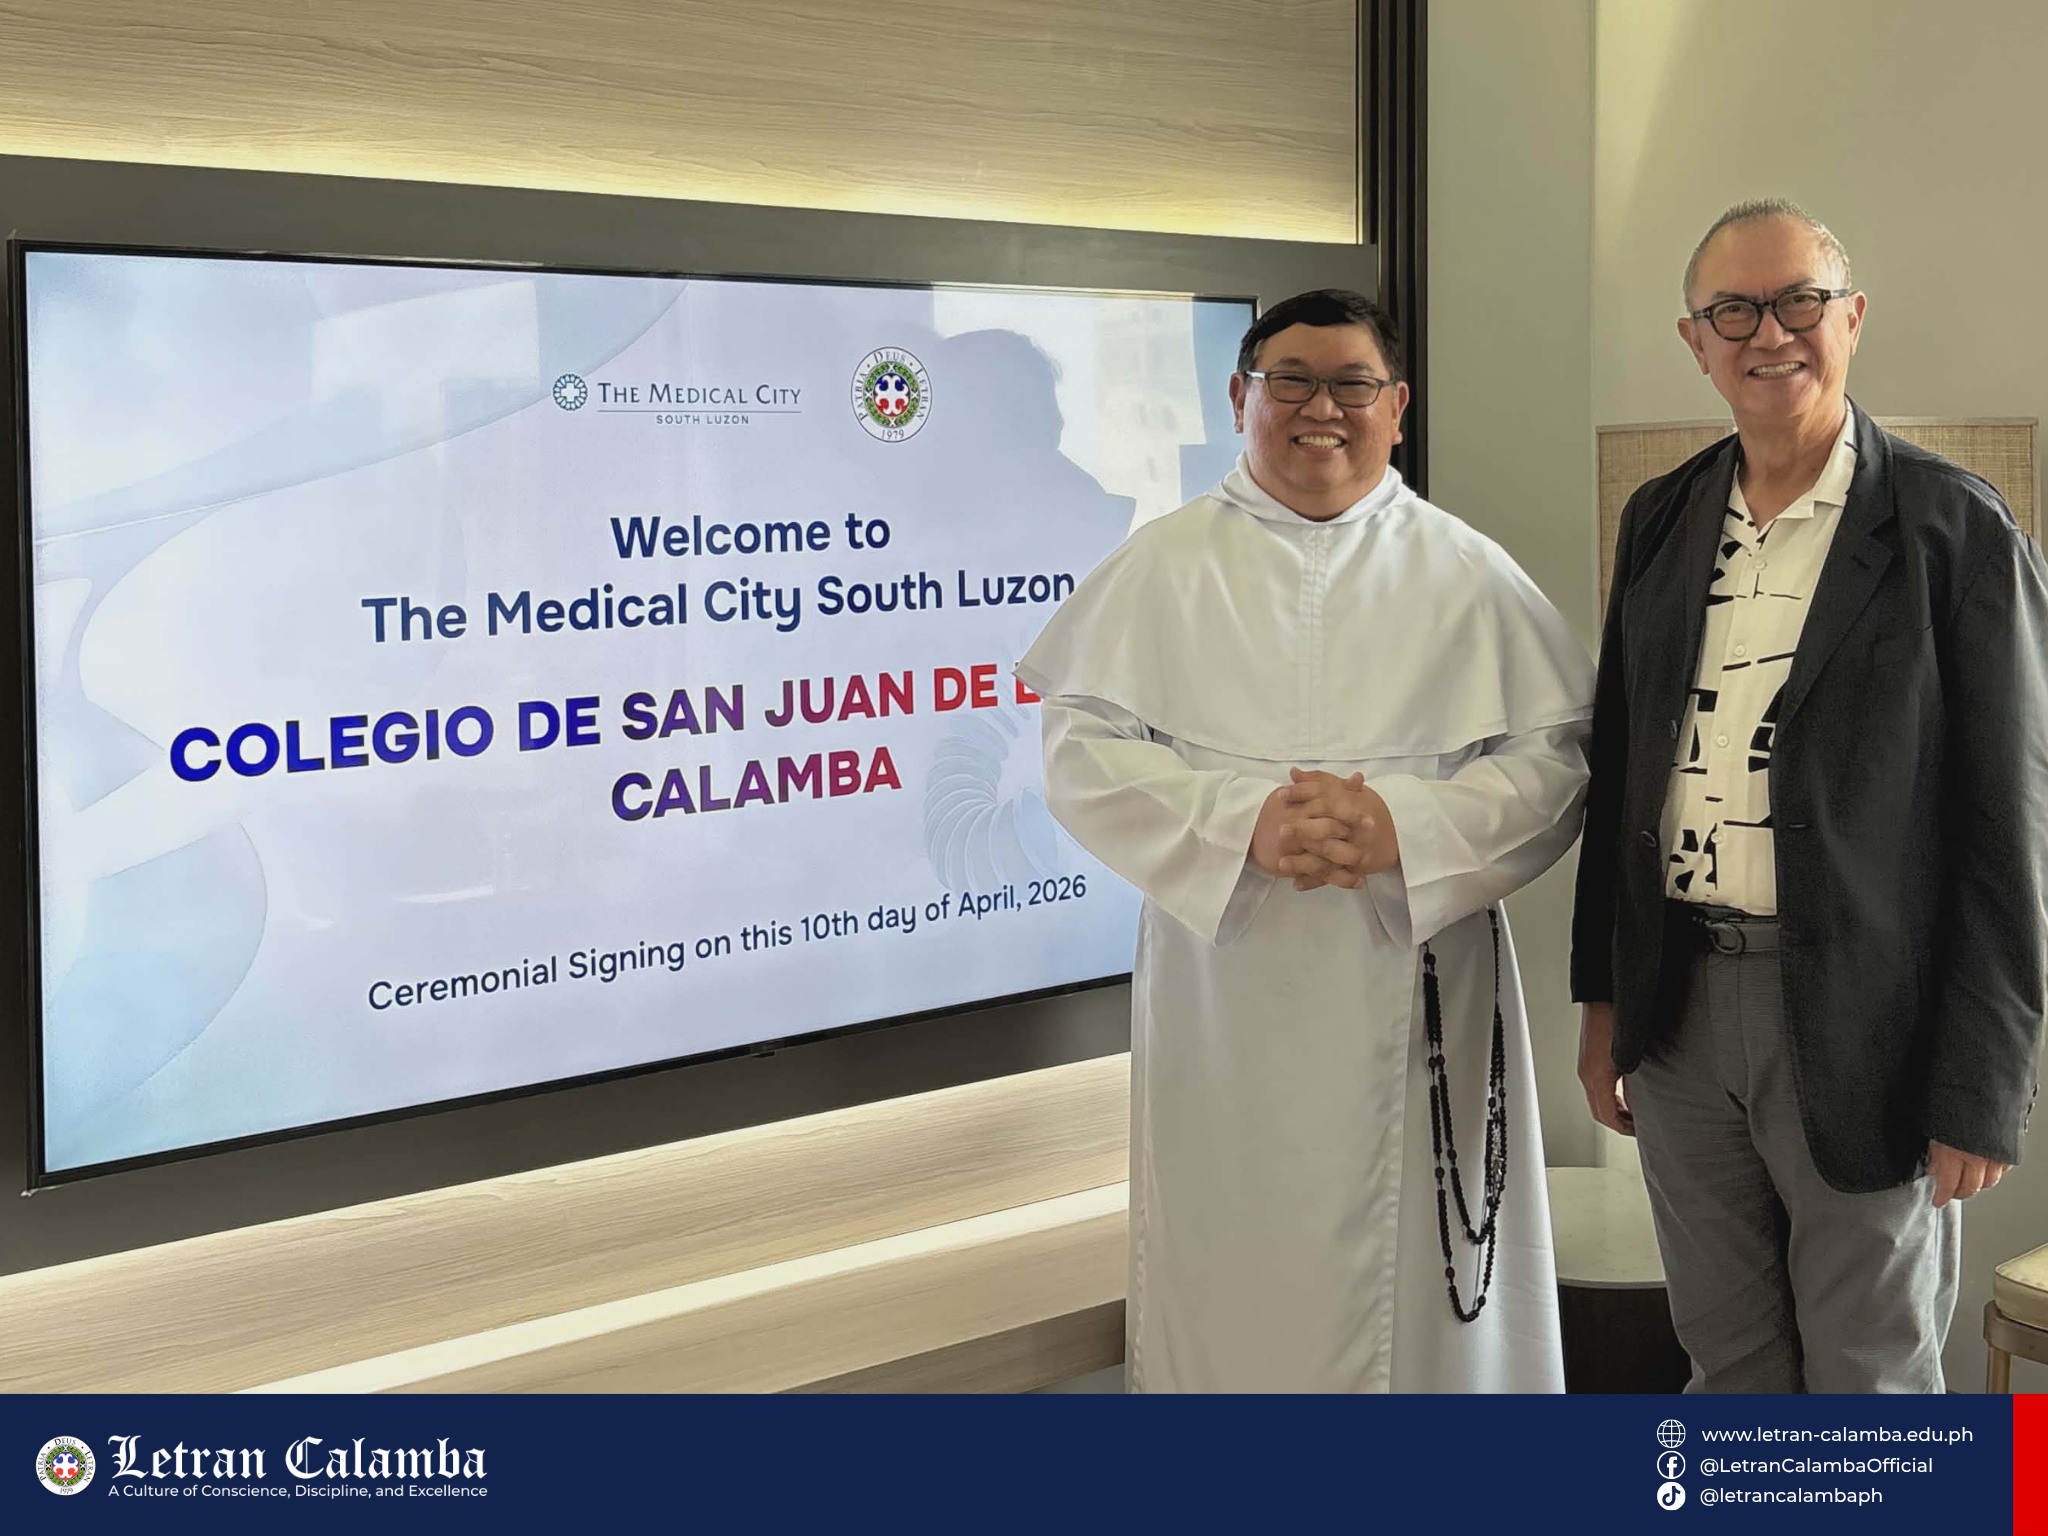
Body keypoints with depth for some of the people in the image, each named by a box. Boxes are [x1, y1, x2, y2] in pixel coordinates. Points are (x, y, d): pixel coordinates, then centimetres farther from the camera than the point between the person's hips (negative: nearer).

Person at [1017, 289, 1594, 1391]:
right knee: (1235, 1263, 4)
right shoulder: (1163, 567, 6)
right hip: (1226, 981, 0)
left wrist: (1403, 828, -17)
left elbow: (1555, 754, 0)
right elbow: (1084, 748, -2)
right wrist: (1243, 824, -17)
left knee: (1413, 1262, 5)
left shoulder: (1468, 575, 7)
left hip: (1416, 989, 0)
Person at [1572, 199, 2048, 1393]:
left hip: (1859, 1020, -5)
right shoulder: (1663, 520, 8)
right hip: (1679, 1011, 5)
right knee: (1729, 1361, 17)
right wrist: (1603, 998, 12)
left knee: (1870, 1375, 9)